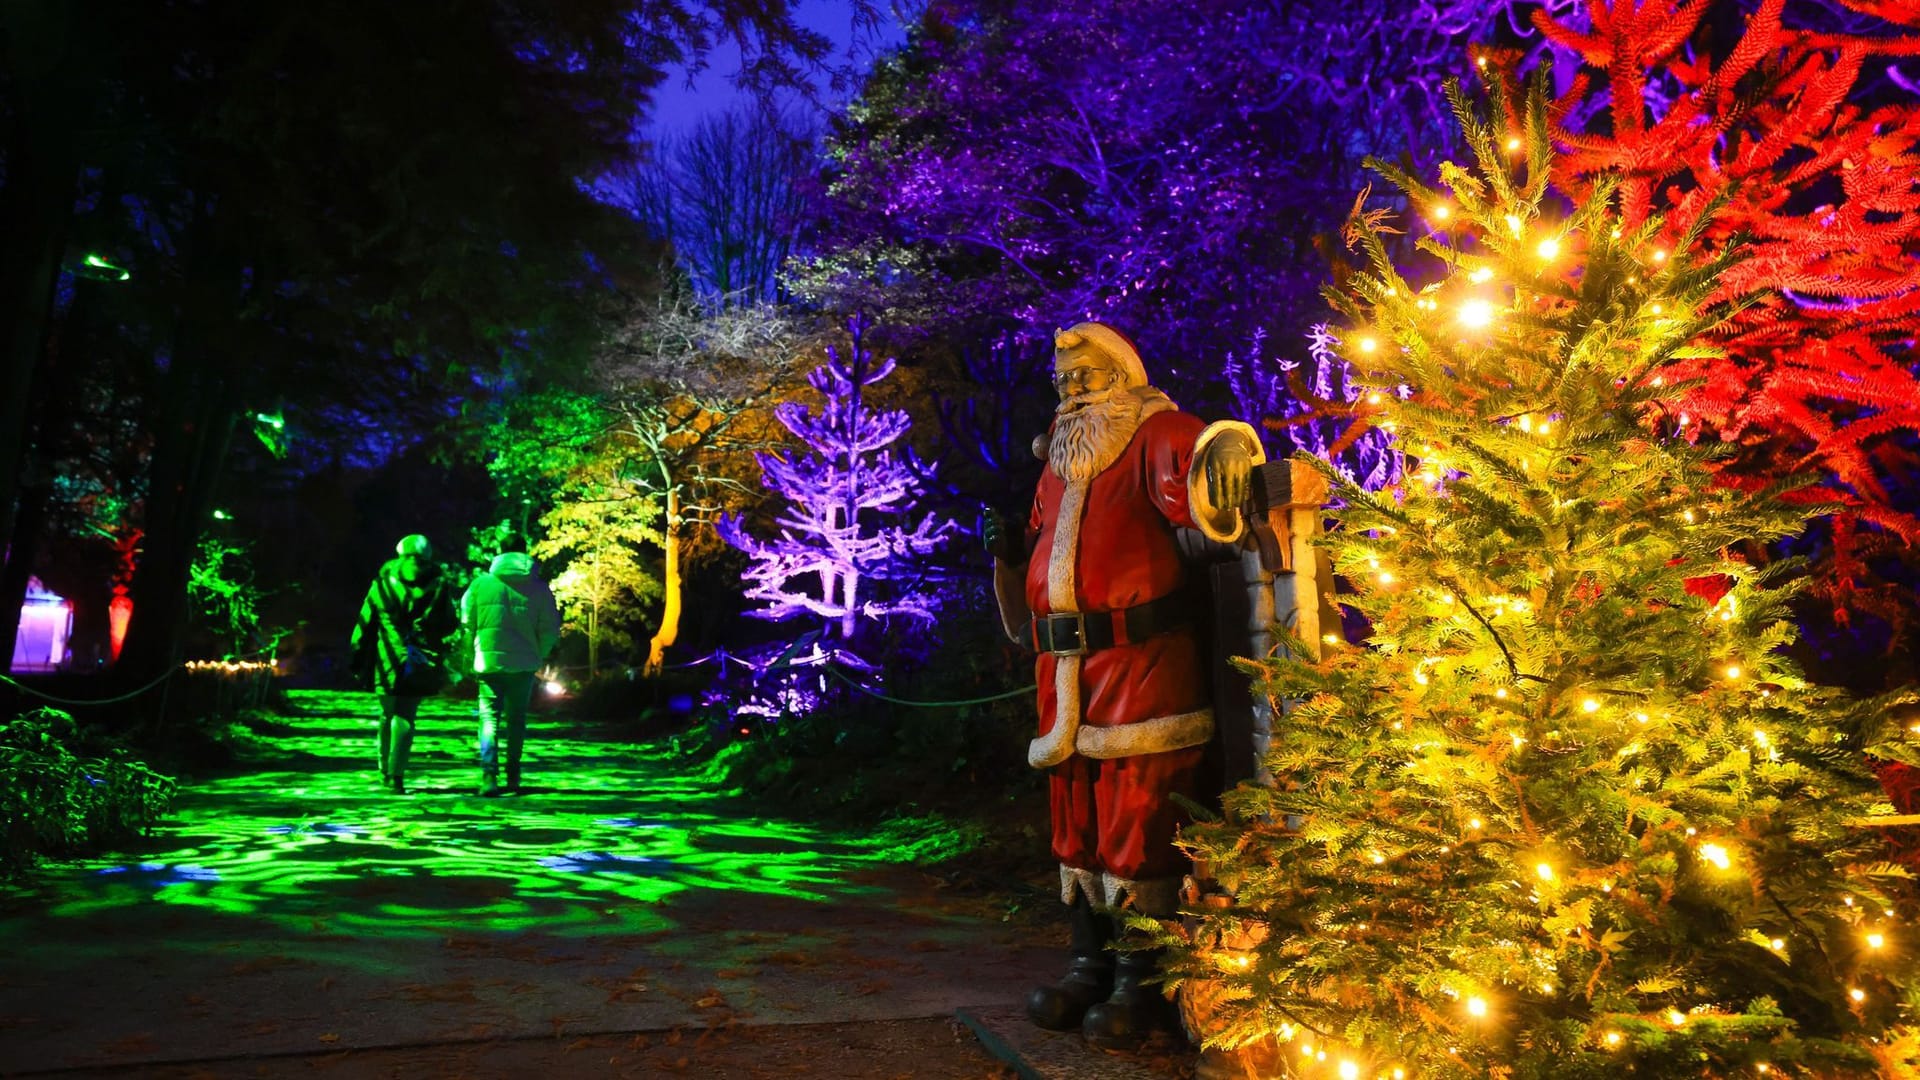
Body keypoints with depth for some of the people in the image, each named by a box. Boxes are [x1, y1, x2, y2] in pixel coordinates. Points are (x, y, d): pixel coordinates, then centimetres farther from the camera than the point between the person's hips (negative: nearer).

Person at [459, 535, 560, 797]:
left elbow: (467, 622, 4)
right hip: (524, 664, 1)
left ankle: (489, 775, -13)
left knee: (490, 717, 2)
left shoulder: (481, 583, -3)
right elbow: (550, 630, -2)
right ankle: (513, 775, 22)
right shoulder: (539, 588, -2)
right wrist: (538, 656, 14)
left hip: (489, 661, -1)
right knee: (516, 718, 15)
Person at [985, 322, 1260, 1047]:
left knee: (1138, 822, -1)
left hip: (1142, 663, -7)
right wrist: (1011, 552, 10)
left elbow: (1191, 461, -29)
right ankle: (1090, 963, 30)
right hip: (1066, 669, 8)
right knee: (1075, 820, 14)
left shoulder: (1151, 435, -5)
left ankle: (1144, 980, 15)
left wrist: (1222, 454, -50)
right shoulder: (1058, 464, 20)